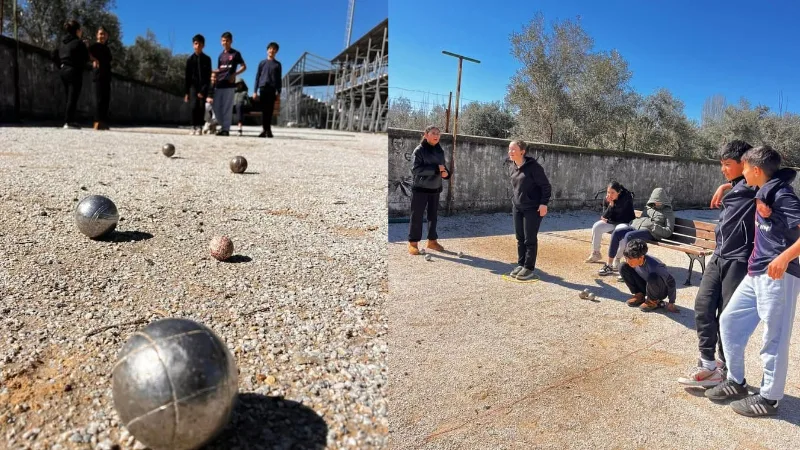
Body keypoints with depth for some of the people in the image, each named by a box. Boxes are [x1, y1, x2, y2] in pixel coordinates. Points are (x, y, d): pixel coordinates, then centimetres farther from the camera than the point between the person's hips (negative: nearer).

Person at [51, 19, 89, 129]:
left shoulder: (62, 42, 12)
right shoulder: (78, 43, -11)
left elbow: (53, 54, 12)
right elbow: (86, 59, -9)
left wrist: (60, 65, 18)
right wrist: (85, 48, 6)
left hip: (63, 71, 8)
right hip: (74, 72, -8)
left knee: (69, 98, 13)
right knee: (73, 98, -7)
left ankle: (70, 121, 14)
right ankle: (68, 122, -11)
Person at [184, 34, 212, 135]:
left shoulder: (207, 59, 1)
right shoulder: (190, 59, 4)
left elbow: (208, 76, -3)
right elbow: (187, 76, 6)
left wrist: (203, 90, -12)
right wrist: (186, 92, 1)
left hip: (203, 86, 0)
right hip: (193, 85, 0)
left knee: (201, 107, -6)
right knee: (194, 106, -11)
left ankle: (199, 127, 3)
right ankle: (194, 126, -3)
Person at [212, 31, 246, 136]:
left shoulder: (235, 53, 2)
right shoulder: (221, 55, 17)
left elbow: (244, 67, 2)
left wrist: (235, 74, -12)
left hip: (229, 84, -6)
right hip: (219, 84, 6)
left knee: (227, 108, -6)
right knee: (216, 107, 3)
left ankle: (226, 129, -2)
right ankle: (224, 126, 16)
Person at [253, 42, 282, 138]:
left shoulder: (277, 64, 11)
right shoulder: (262, 63, 12)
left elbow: (279, 79, 11)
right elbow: (257, 77, 11)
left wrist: (279, 92, 1)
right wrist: (255, 91, 3)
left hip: (272, 89, 0)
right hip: (263, 88, 1)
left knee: (270, 110, -4)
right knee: (264, 110, -2)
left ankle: (268, 130, -2)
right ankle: (265, 130, 0)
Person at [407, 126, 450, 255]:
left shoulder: (440, 151, 8)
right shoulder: (419, 150, -11)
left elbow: (443, 167, 18)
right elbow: (415, 169, -20)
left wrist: (446, 173, -6)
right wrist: (436, 168, -22)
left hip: (435, 189, 6)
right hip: (420, 188, -6)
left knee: (433, 215, 12)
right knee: (417, 215, -1)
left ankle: (432, 240, 24)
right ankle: (413, 242, 7)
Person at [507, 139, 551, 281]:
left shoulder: (533, 167, -15)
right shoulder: (515, 168, 8)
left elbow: (546, 186, -14)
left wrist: (544, 204, -19)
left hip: (533, 209, -7)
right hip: (517, 208, 7)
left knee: (530, 239, -2)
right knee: (520, 238, 11)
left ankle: (529, 269, 5)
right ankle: (521, 265, 20)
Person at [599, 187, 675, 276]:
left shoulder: (668, 212, 11)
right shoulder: (649, 208, 28)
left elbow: (668, 232, 0)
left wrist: (654, 226, -15)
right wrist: (634, 222, 9)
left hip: (649, 232, -6)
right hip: (636, 226, 6)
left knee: (628, 236, -36)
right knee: (616, 233, -21)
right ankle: (609, 265, -19)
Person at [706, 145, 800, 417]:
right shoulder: (762, 192, 12)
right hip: (756, 274, 9)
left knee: (774, 339, 2)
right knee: (730, 320, 12)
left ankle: (769, 398, 16)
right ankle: (736, 382, 25)